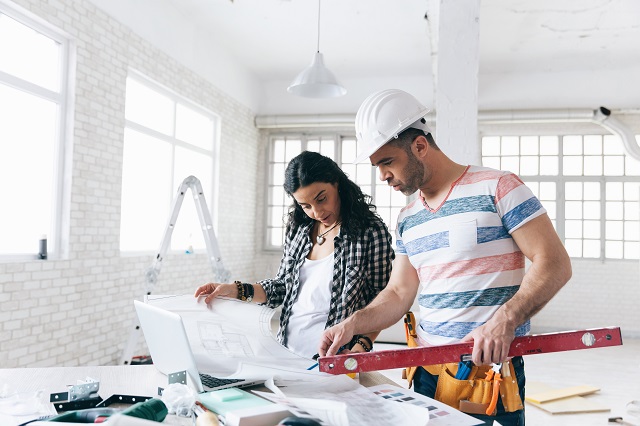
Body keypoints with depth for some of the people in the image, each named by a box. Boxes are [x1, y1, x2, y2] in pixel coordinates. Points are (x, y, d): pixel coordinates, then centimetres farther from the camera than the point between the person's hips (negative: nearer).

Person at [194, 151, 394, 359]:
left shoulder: (371, 231, -12)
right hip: (287, 351, 3)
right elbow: (283, 287, 12)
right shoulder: (299, 228, 5)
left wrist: (362, 345, -22)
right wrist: (236, 291, -1)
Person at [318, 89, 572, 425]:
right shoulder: (407, 219, 10)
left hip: (490, 370, -6)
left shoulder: (497, 187, -10)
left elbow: (554, 263, -13)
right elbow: (399, 293, 10)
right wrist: (353, 324, -6)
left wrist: (504, 321, -26)